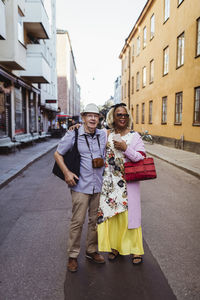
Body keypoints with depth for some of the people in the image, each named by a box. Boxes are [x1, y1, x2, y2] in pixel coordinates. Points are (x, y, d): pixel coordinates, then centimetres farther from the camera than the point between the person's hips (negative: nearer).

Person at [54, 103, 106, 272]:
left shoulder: (103, 135, 6)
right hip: (81, 185, -4)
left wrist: (103, 162, 2)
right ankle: (73, 256, 20)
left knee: (96, 220, 14)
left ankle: (92, 251, 33)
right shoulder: (73, 135, -5)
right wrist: (66, 172, -9)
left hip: (99, 186, 4)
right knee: (78, 222, 1)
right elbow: (58, 154, 2)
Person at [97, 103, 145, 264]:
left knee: (130, 213, 3)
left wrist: (125, 148, -19)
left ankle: (136, 250, 22)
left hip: (129, 182, -2)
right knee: (111, 212, 8)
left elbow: (142, 158, -5)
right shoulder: (107, 135, 6)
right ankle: (115, 246, 29)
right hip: (111, 182, 3)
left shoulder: (134, 136, 0)